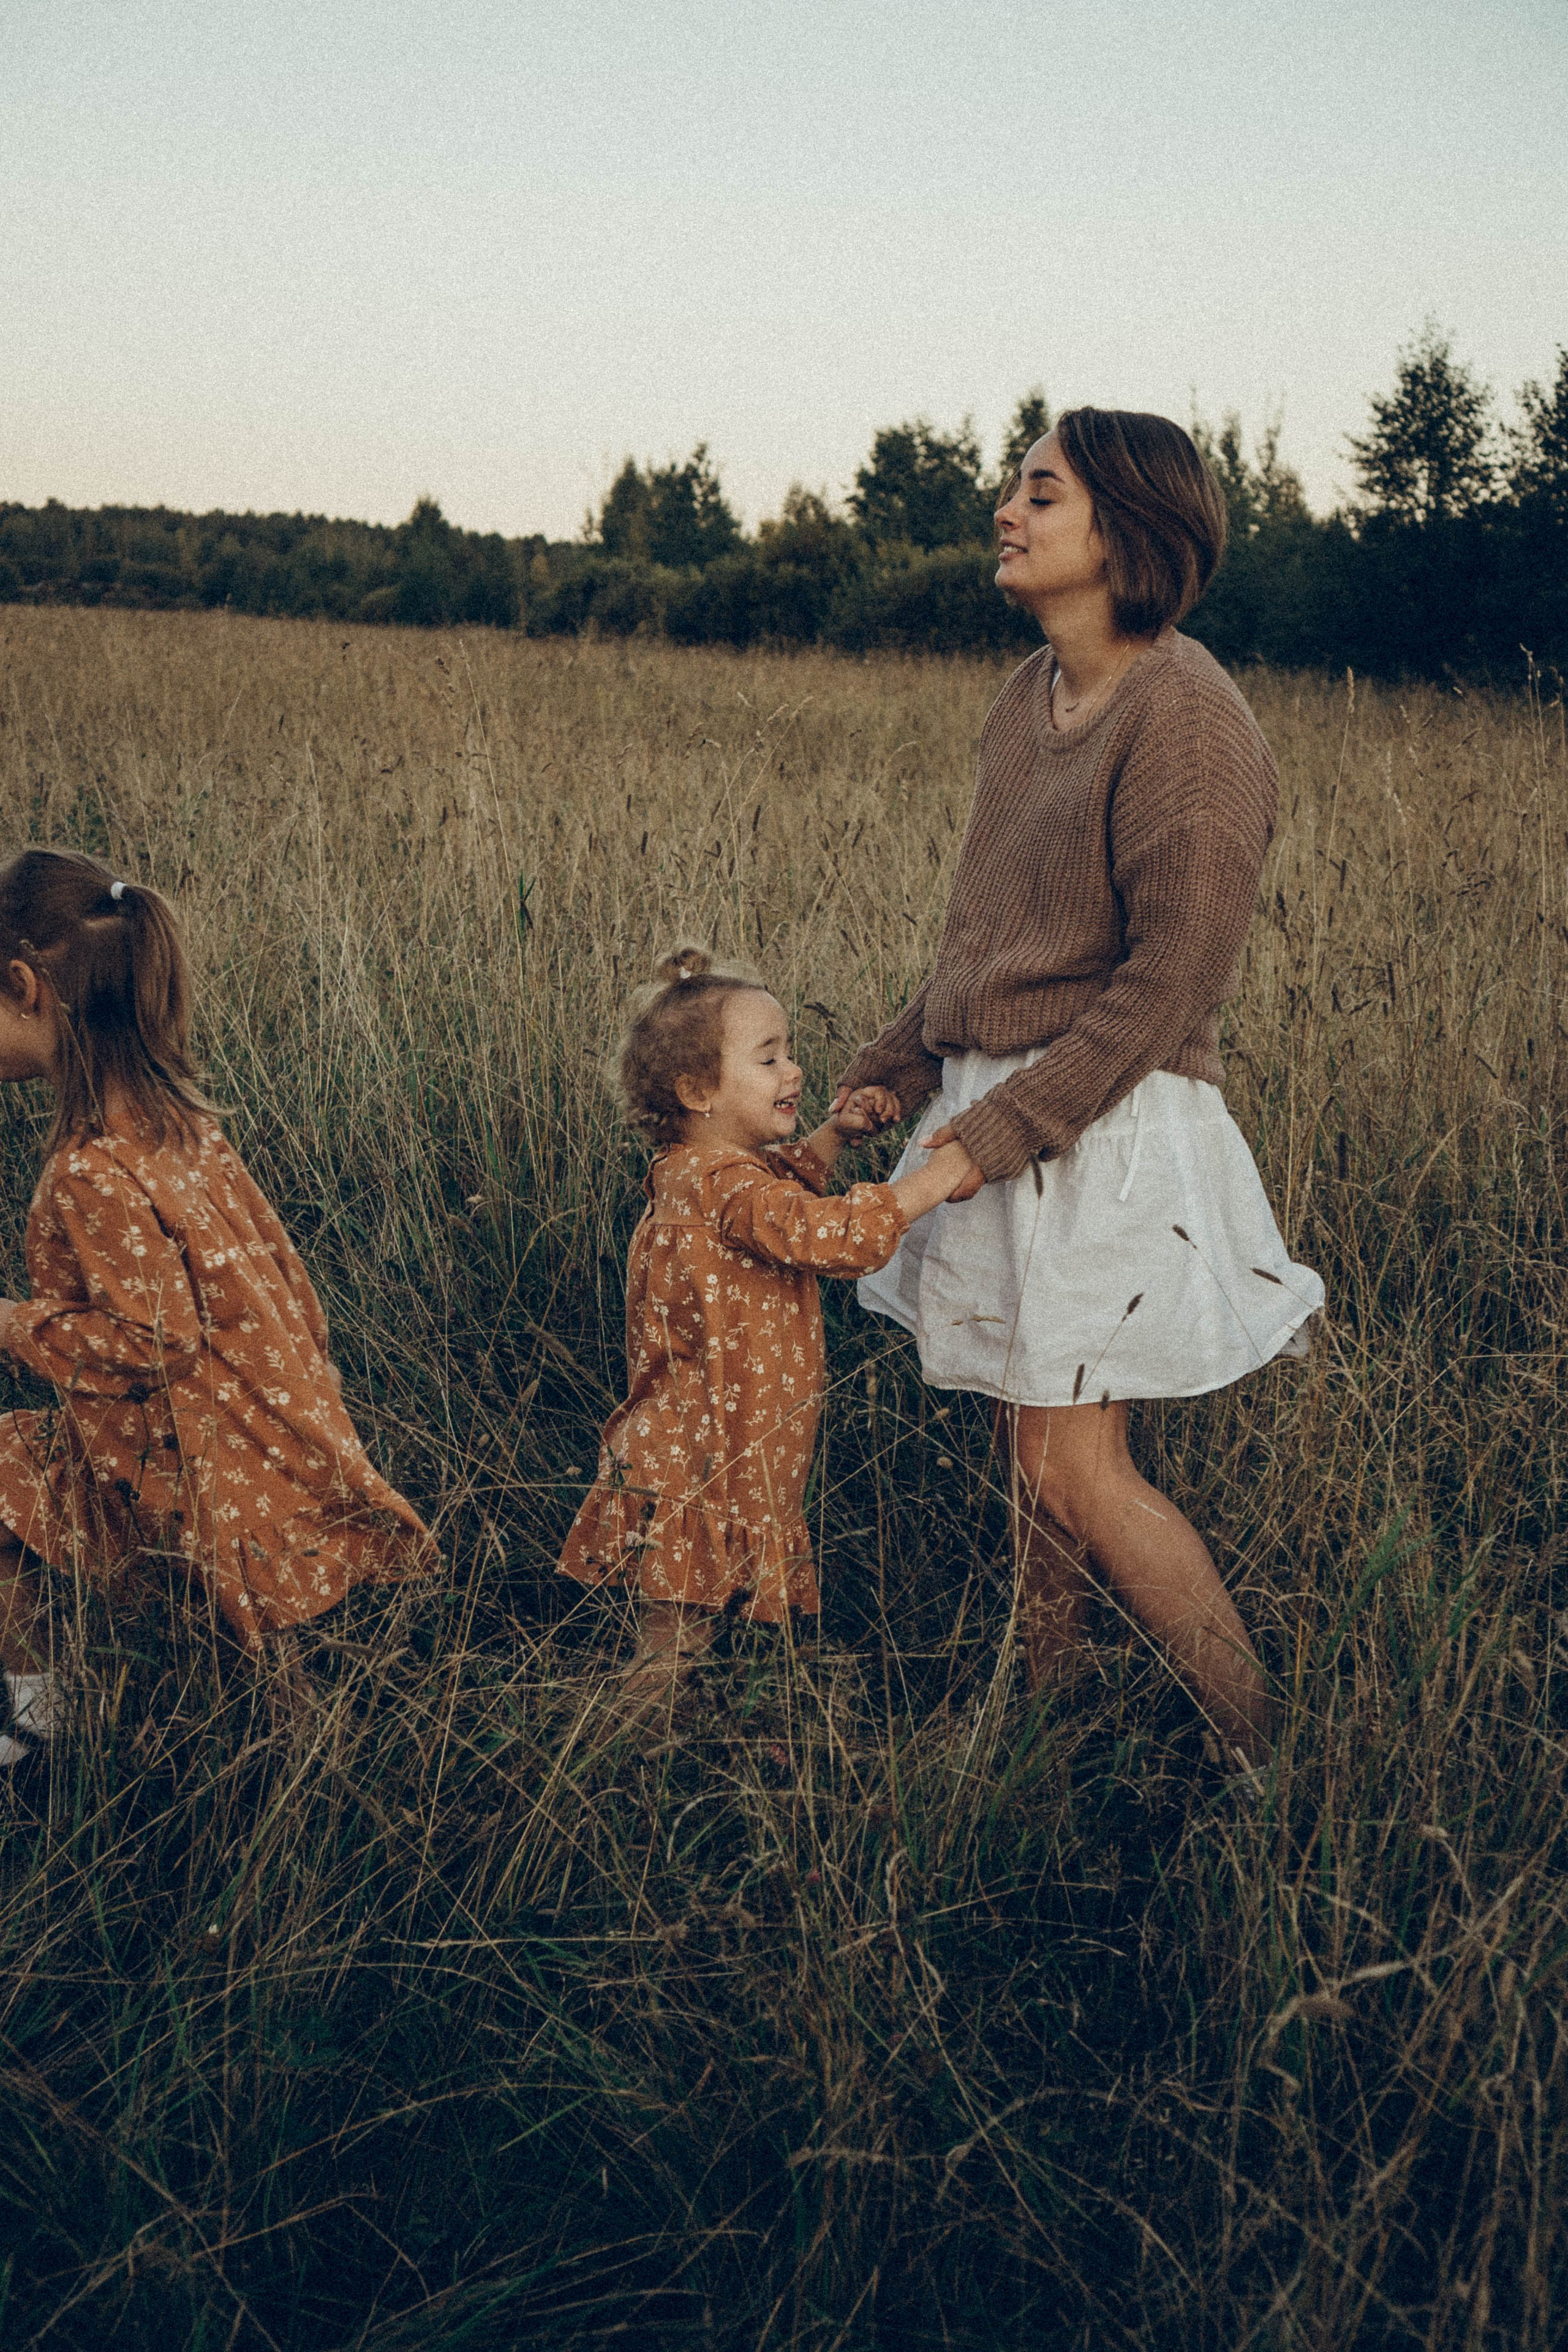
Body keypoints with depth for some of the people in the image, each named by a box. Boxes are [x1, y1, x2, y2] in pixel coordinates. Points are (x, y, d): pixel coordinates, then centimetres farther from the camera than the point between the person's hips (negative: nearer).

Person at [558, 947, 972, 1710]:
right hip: (703, 1463, -11)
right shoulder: (726, 1187, -25)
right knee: (678, 1628, 2)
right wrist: (947, 1168, -27)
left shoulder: (697, 1168, 8)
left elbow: (789, 1184, 29)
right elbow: (835, 1234, -33)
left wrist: (834, 1133, 12)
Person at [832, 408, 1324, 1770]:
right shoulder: (1029, 700, 12)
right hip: (997, 1112, 8)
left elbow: (1174, 973, -18)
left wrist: (1005, 1129, -18)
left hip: (1108, 1124, -8)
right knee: (1033, 1444, 15)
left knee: (1074, 1471, -6)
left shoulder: (1184, 712, -15)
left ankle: (1266, 1758, 12)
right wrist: (894, 1070, 13)